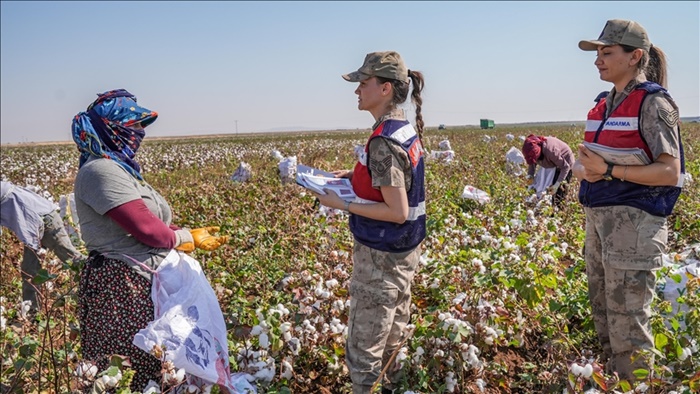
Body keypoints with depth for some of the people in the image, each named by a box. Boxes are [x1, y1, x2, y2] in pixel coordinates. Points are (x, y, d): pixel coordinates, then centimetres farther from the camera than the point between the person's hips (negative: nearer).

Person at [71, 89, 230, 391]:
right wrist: (186, 237, -2)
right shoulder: (101, 170, -17)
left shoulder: (119, 167, 14)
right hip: (119, 285, -10)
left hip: (142, 281, 10)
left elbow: (153, 221, 16)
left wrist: (191, 236, 6)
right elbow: (146, 229, -20)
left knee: (152, 361, 14)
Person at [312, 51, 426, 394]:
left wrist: (342, 204, -18)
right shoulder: (407, 129, 4)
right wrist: (356, 176, 10)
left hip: (381, 257, -9)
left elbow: (397, 212, -25)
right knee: (393, 334, 24)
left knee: (363, 346, 5)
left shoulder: (383, 141, -24)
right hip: (405, 251, 9)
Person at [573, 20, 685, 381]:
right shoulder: (606, 104, 14)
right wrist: (582, 169, -4)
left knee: (626, 320, -2)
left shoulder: (653, 102, -9)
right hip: (598, 216, 8)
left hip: (634, 220, -8)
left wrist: (608, 170, -21)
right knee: (602, 311, 16)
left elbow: (670, 173, -16)